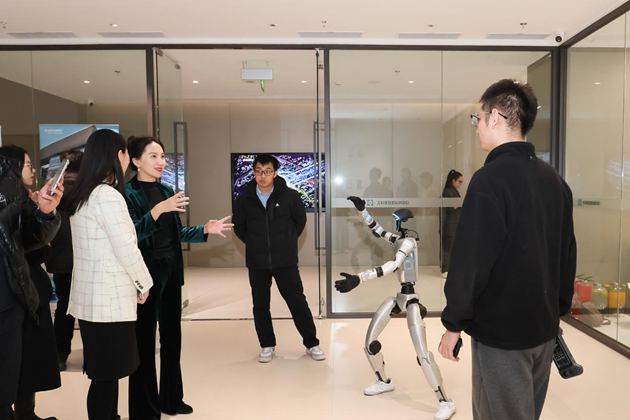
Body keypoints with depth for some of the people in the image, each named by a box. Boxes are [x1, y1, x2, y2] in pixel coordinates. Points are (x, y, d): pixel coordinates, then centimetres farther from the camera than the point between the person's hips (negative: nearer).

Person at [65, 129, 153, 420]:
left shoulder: (81, 195, 10)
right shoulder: (108, 195, -18)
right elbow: (126, 249, -18)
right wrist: (144, 284, -3)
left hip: (91, 296, 9)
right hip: (109, 299, -9)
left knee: (104, 372, 17)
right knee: (106, 375, 3)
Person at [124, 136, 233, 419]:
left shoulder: (167, 191, 10)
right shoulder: (128, 193, -9)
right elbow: (132, 235, -20)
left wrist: (206, 230, 5)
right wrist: (158, 210, -30)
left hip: (172, 269, 7)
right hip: (146, 271, -7)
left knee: (172, 336, 15)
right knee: (144, 340, 3)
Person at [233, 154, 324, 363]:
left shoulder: (290, 195, -8)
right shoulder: (244, 199, -4)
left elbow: (300, 220, 8)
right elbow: (239, 227, 11)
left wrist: (288, 241, 5)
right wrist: (255, 244, 6)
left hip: (285, 261, -2)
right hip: (256, 262, 2)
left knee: (297, 301, 3)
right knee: (260, 305, 11)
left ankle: (311, 343, 20)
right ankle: (267, 345, 29)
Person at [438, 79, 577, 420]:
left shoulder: (490, 178, -20)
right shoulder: (554, 179, 5)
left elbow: (471, 259, -22)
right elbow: (567, 254, 11)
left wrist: (454, 323, -12)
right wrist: (558, 309, 21)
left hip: (500, 330, -8)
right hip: (543, 326, 8)